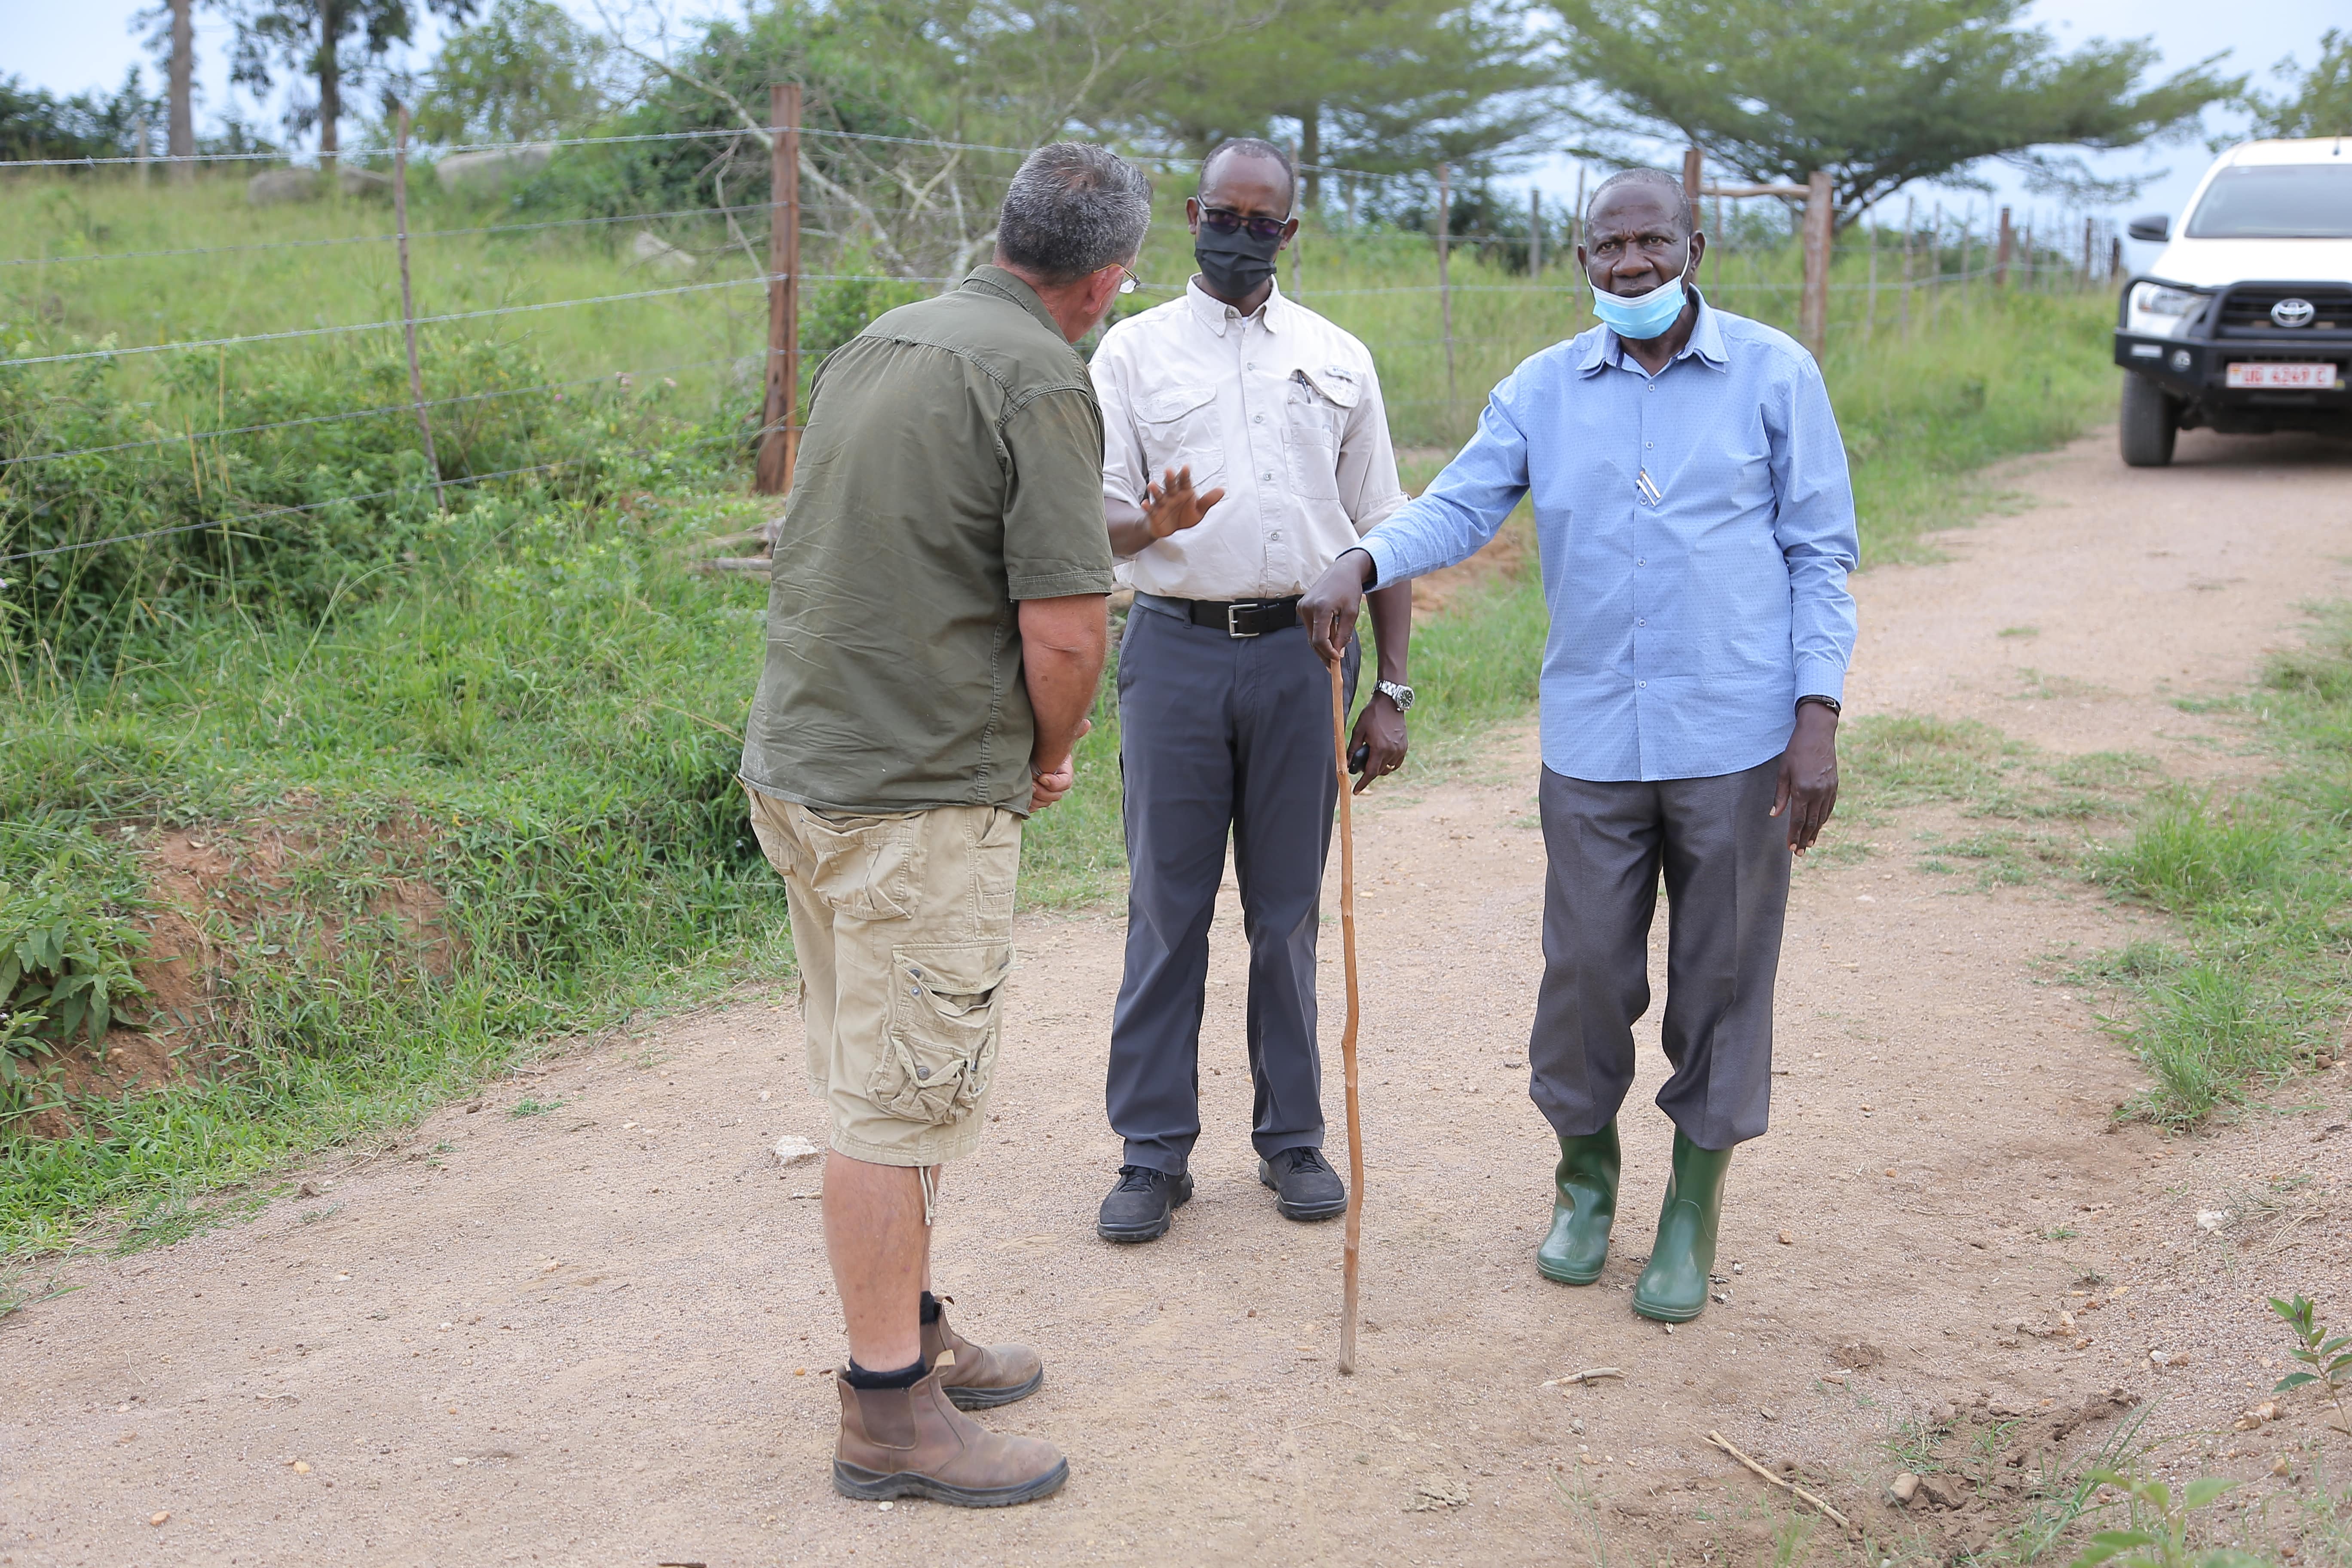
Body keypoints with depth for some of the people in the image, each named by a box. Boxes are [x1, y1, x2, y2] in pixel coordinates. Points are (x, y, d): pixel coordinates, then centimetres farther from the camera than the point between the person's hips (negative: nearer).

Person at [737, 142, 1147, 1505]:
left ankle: (911, 1330, 34)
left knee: (882, 1081, 20)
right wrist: (1052, 756, 1)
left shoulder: (879, 342, 13)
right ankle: (892, 1414, 11)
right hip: (918, 797, -9)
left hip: (798, 765, 9)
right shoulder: (1042, 378, -14)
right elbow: (1064, 634, -18)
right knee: (902, 1101, 0)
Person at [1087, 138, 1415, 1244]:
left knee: (1288, 909, 7)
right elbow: (1093, 517, 1)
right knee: (1167, 908, 2)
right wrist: (1152, 524, -24)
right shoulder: (1134, 351, 7)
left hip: (1301, 652, 1)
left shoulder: (1338, 360, 12)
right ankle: (1154, 1151, 11)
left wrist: (1391, 690, 6)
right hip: (1177, 650, -1)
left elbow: (1382, 531, 12)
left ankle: (1292, 1134, 19)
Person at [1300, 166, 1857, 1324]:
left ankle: (1692, 1216, 24)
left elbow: (1820, 552, 2)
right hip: (1592, 741, 2)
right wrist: (1363, 561, -23)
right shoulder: (1544, 390, 7)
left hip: (1736, 741, -1)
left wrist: (1819, 715, -7)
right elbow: (1460, 504, -2)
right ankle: (1585, 1177, 32)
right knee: (1587, 969, 8)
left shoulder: (1773, 375, 1)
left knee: (1722, 977, 7)